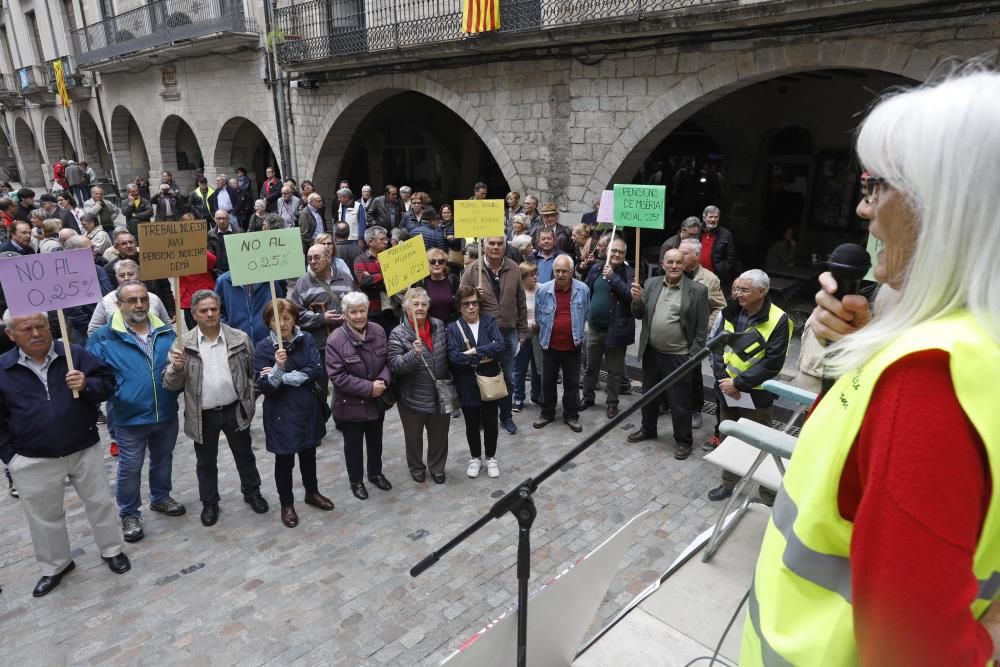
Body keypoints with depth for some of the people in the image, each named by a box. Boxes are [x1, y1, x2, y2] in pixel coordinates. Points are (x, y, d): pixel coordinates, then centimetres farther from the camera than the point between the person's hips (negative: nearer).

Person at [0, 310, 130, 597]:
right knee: (44, 516, 15)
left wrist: (87, 385, -23)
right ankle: (55, 566, 36)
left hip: (84, 451, 0)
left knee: (100, 503, 12)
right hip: (33, 462, 1)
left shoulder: (75, 354, -6)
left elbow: (108, 382, -2)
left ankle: (111, 550, 33)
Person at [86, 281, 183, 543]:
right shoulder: (104, 336, -9)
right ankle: (129, 514, 28)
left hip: (166, 414, 4)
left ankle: (161, 498, 43)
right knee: (130, 469, 10)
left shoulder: (166, 332, 2)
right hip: (129, 419, -3)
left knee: (163, 460, 21)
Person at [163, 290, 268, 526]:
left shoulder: (240, 339, -6)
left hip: (235, 410, 1)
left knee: (244, 456, 18)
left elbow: (253, 372, 5)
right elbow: (171, 384, -7)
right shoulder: (183, 344, -7)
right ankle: (209, 503, 35)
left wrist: (251, 400, -1)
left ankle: (252, 492, 39)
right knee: (206, 462, 16)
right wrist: (176, 368, -27)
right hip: (203, 415, 0)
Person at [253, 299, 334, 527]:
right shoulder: (263, 348, -11)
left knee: (308, 454, 20)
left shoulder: (306, 341, -3)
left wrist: (285, 377, -20)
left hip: (308, 409, 3)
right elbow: (264, 387, -16)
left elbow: (318, 372, -14)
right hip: (281, 414, -3)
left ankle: (312, 493, 42)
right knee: (284, 460, 10)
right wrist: (278, 367, -33)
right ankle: (286, 504, 30)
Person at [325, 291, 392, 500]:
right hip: (351, 404, -4)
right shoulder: (335, 340, -21)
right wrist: (369, 388, -25)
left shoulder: (378, 332, -7)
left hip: (377, 401, 4)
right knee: (353, 444, 15)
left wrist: (383, 381, -20)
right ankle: (356, 480, 36)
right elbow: (337, 376, -23)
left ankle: (375, 473, 46)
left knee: (375, 440, 23)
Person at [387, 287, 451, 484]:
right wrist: (414, 354, -34)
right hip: (412, 398, -3)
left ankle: (437, 468, 38)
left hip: (440, 395, 3)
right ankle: (416, 468, 39)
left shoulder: (439, 326, -1)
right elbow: (395, 366, -19)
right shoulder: (398, 334, -14)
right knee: (414, 437, 16)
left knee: (439, 435, 17)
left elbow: (448, 354, 12)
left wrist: (449, 382, 9)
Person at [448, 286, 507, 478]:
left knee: (491, 423, 12)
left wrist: (474, 351, -22)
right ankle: (475, 458, 35)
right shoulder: (453, 328, -5)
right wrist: (483, 358, -18)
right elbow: (454, 356, -19)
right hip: (467, 386, -1)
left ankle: (491, 457, 32)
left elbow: (500, 344, -17)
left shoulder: (489, 322, 0)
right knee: (472, 425, 14)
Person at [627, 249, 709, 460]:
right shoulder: (651, 284, 2)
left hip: (678, 357, -4)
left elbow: (701, 329, -7)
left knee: (680, 402, 6)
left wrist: (693, 357, -11)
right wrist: (637, 300, -13)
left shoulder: (697, 290, -9)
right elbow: (640, 315, 7)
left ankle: (683, 441, 25)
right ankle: (647, 429, 41)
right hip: (651, 353, 4)